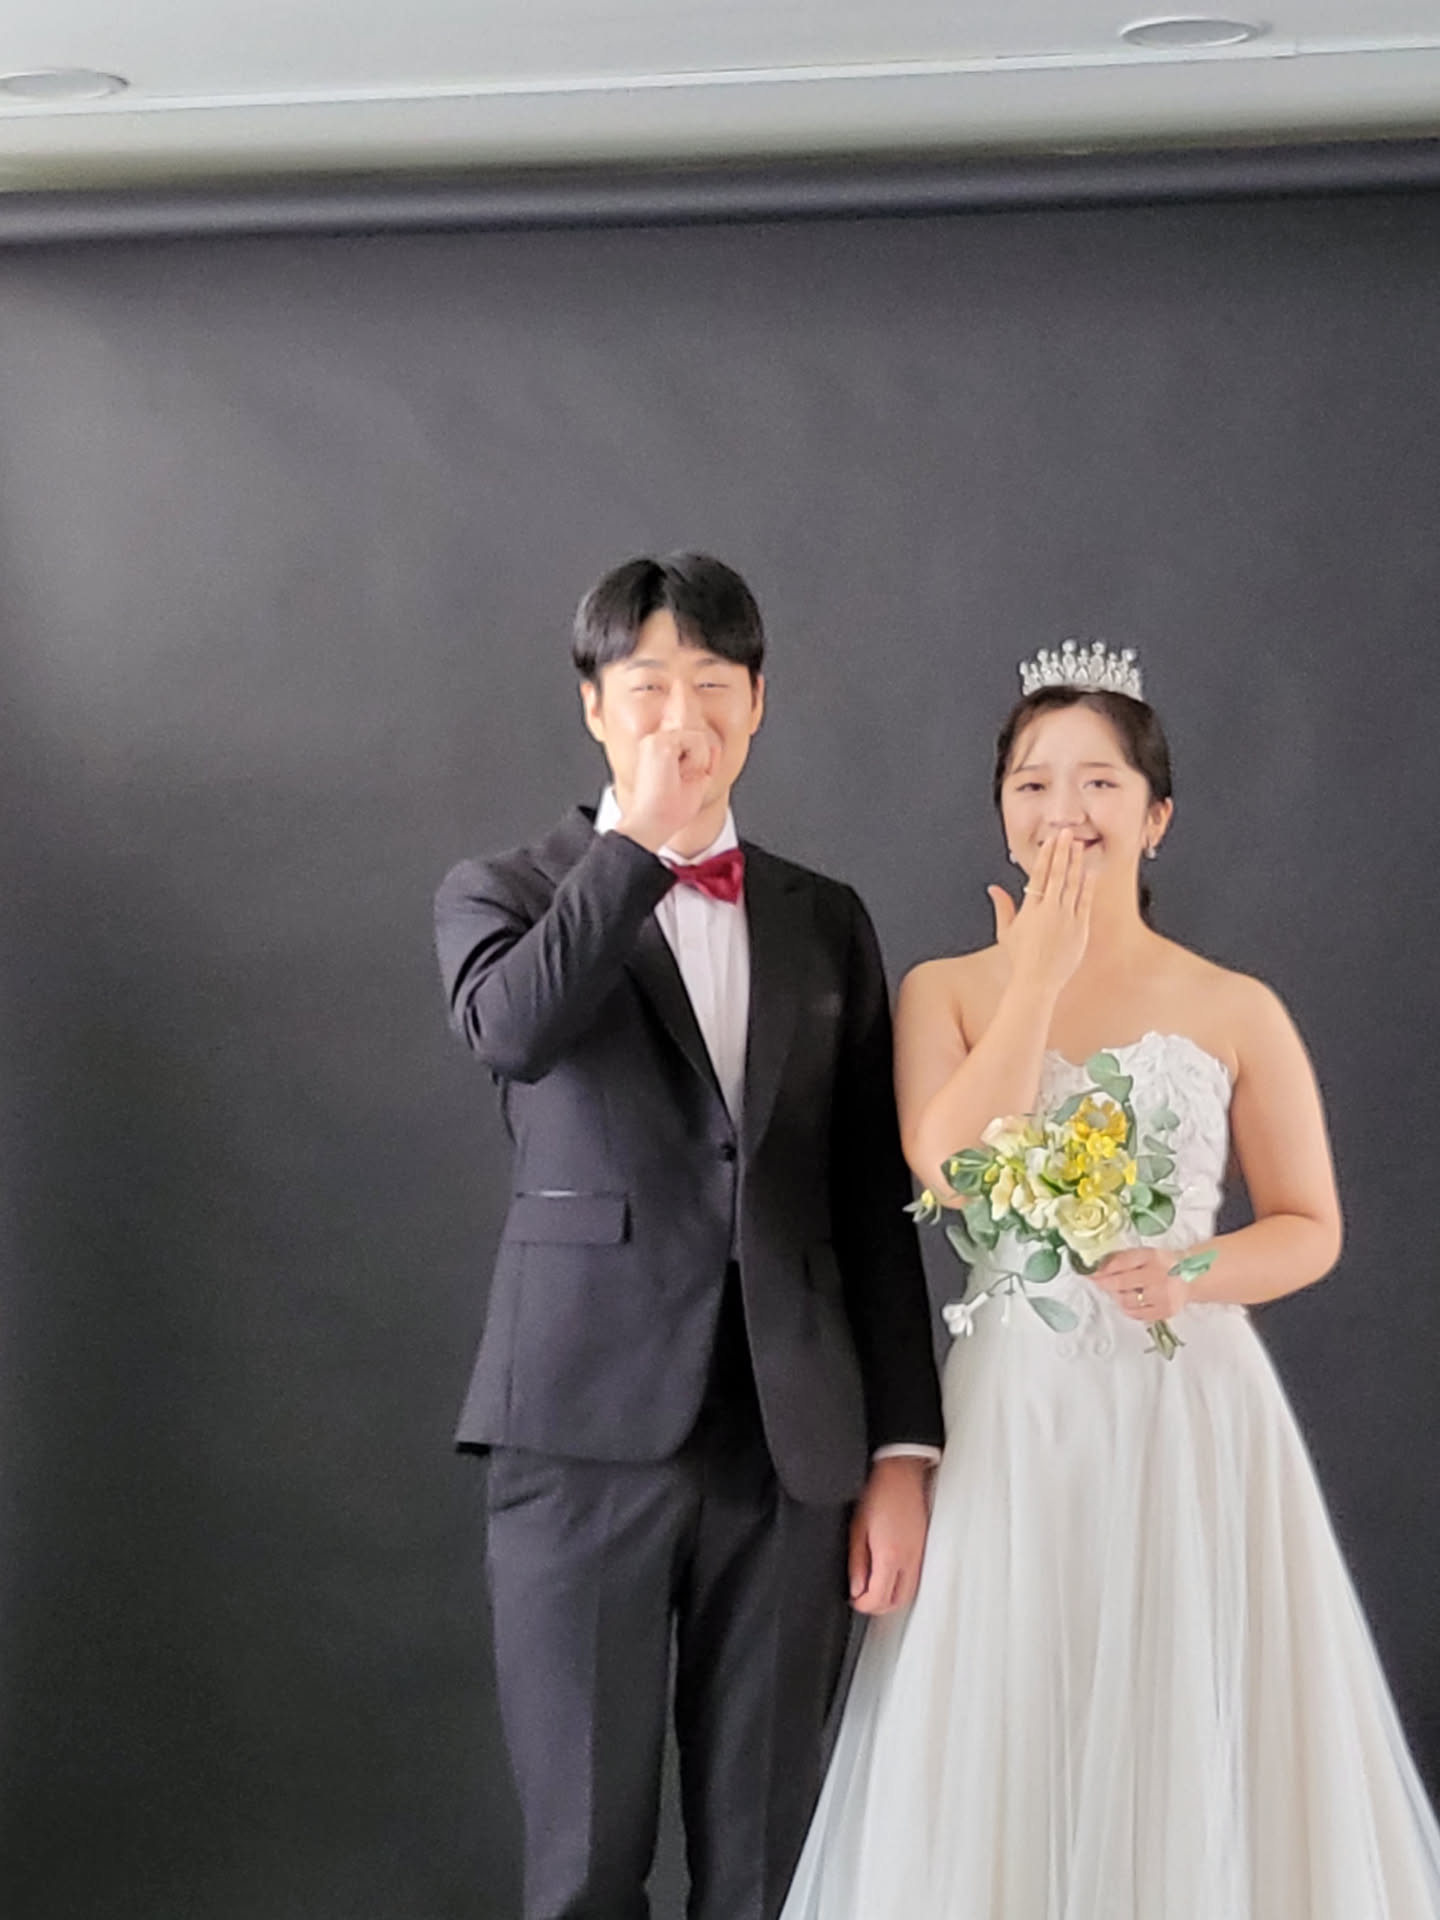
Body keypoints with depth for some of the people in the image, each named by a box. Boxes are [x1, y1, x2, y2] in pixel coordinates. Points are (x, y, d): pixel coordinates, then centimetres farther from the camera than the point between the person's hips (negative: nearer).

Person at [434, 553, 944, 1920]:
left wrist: (902, 1450, 6)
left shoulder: (827, 924, 15)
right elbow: (512, 1030, -18)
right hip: (589, 1435, -3)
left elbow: (874, 1207, 12)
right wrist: (641, 835, -12)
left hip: (794, 1448, 3)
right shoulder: (503, 897, 7)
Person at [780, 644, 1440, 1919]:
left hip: (1192, 1410, 0)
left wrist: (1191, 1274, -13)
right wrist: (1040, 975, -11)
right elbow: (951, 1173, -12)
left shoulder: (1237, 1011, 3)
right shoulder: (946, 992, 5)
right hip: (1016, 1408, 0)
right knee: (1007, 1738, 1)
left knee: (1193, 1734, 1)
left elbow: (1311, 1229, 7)